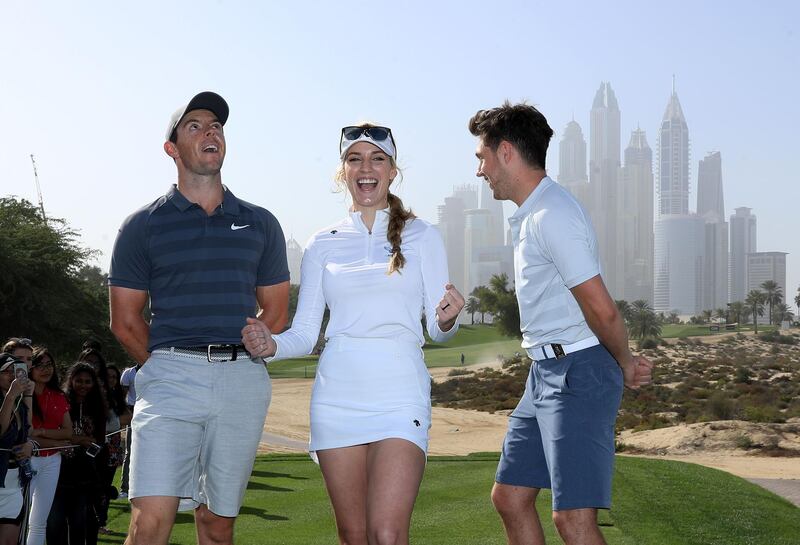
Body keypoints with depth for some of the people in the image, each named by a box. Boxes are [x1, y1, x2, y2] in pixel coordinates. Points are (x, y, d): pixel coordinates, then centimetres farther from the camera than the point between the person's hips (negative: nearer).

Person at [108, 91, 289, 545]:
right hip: (170, 377, -2)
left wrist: (233, 359, 12)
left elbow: (275, 312, 17)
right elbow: (125, 320, 9)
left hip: (243, 382, 2)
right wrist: (170, 367, 10)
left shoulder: (260, 223, 14)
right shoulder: (143, 225, 7)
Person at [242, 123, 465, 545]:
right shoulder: (323, 245, 10)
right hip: (337, 396, 3)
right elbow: (304, 333, 9)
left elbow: (438, 330, 4)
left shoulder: (422, 237, 5)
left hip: (399, 396, -2)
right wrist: (271, 345, -12)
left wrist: (446, 320, -19)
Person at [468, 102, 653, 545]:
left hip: (578, 371, -11)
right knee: (509, 497, 14)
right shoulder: (528, 216, 17)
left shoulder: (551, 215, -17)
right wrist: (625, 362, 13)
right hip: (547, 371, 11)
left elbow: (601, 310, -20)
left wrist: (625, 364, -4)